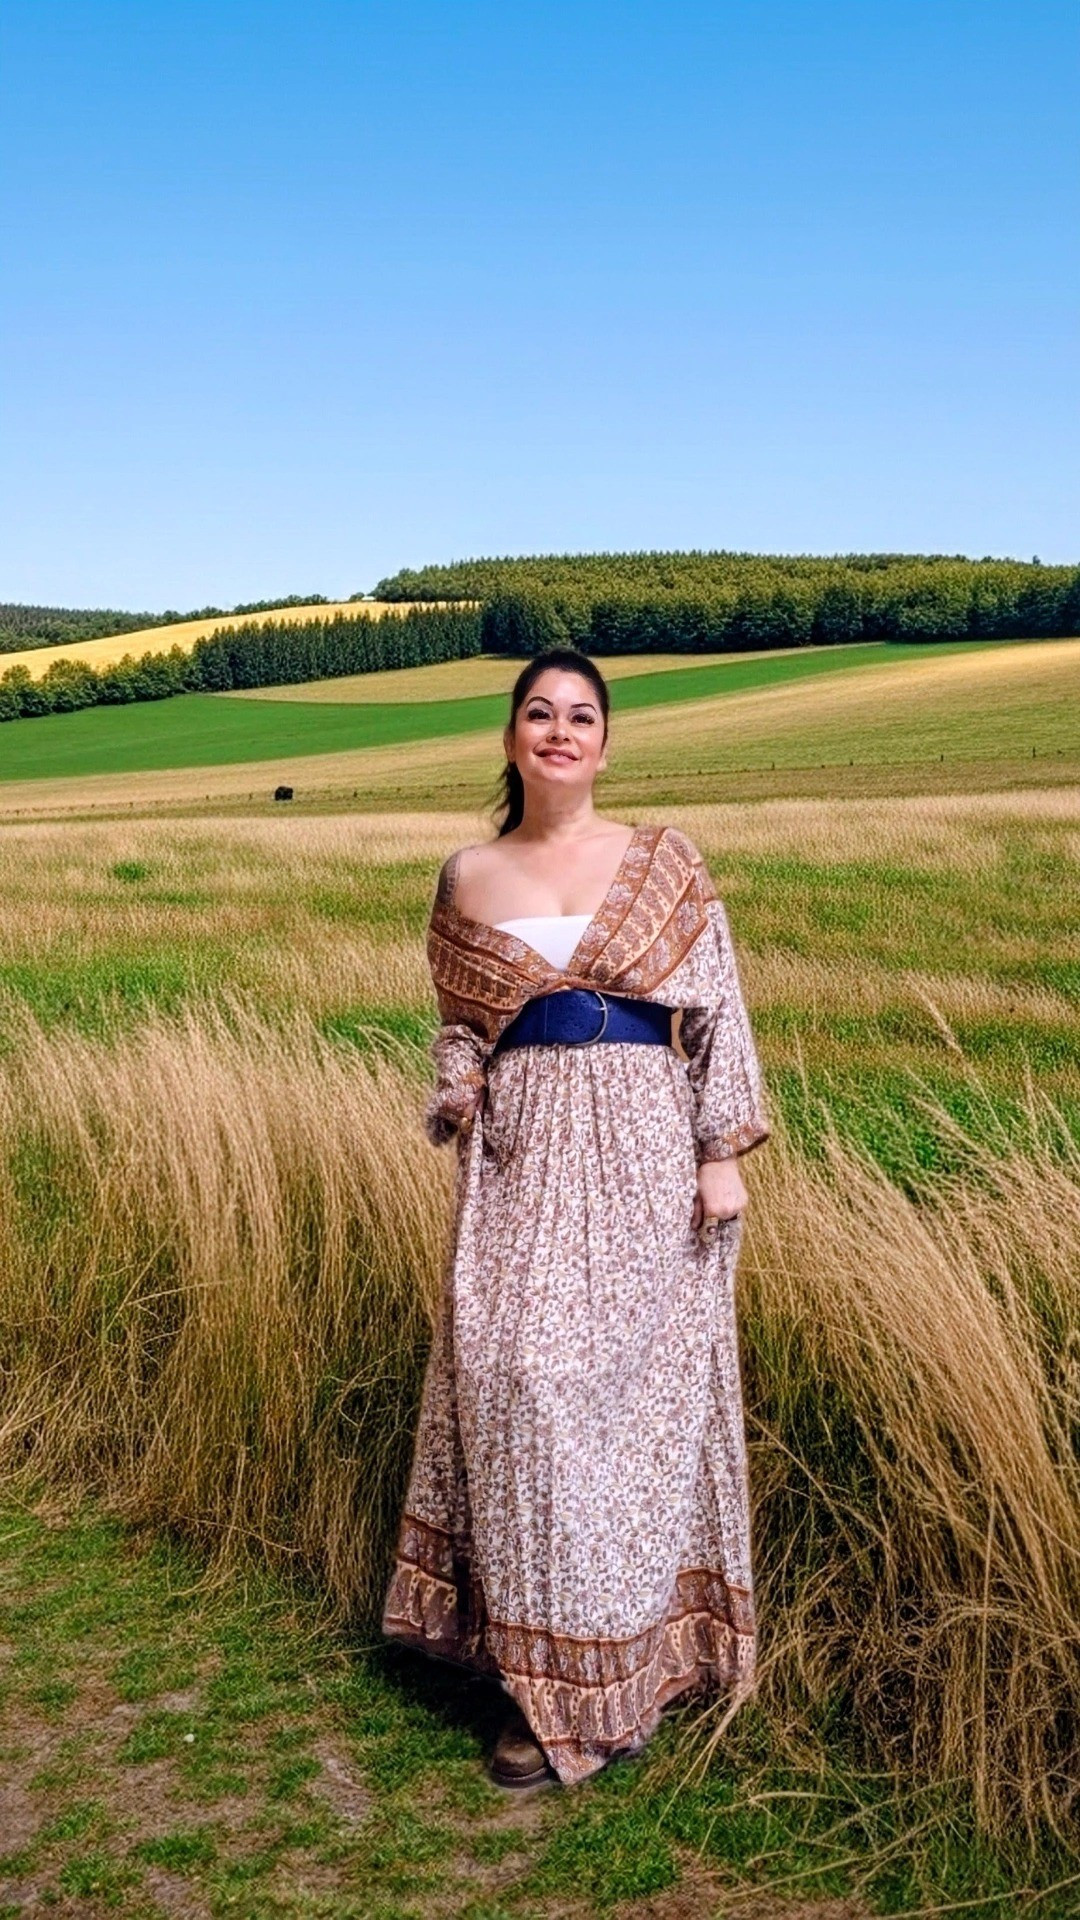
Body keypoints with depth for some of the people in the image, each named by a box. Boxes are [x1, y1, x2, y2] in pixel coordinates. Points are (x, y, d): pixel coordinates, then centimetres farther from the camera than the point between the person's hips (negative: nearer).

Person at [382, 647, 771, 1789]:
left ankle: (597, 1687, 17)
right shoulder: (468, 878, 9)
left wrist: (724, 1155, -5)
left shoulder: (663, 864, 3)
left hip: (642, 1150, -2)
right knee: (515, 1373, -1)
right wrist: (458, 1097, -4)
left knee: (634, 1378, 1)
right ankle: (552, 1670, 18)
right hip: (523, 1152, 2)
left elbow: (718, 1011, 2)